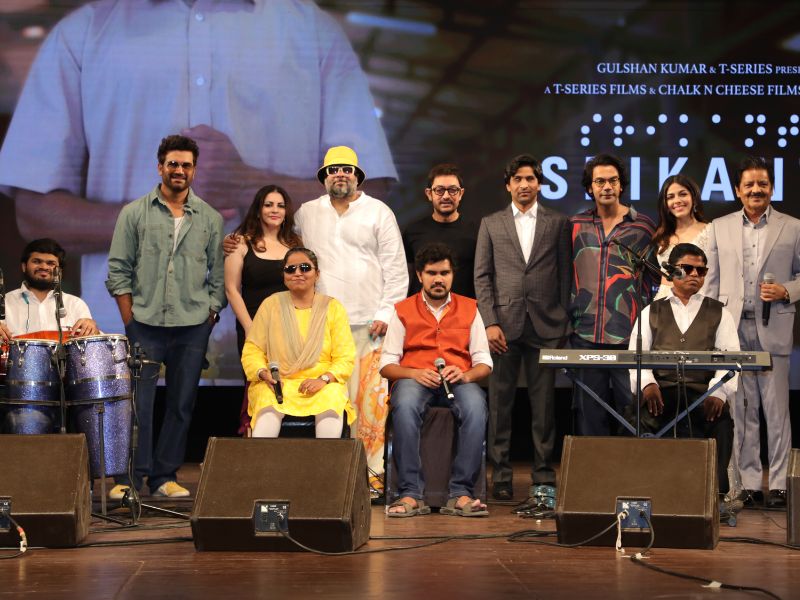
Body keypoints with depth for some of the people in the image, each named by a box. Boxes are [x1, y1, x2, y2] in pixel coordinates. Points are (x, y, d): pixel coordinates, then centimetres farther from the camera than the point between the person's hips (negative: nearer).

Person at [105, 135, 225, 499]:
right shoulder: (134, 214, 4)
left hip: (193, 327, 2)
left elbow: (218, 274, 9)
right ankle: (130, 478, 0)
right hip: (145, 323, -2)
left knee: (182, 404, 5)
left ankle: (164, 477, 13)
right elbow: (118, 270, 2)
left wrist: (211, 315, 0)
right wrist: (129, 320, -4)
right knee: (137, 403, -5)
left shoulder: (210, 219, 9)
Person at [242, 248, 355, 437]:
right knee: (268, 409, -35)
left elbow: (345, 358, 3)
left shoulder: (332, 307, 9)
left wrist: (324, 379, -15)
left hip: (324, 384, 0)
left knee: (330, 410, -35)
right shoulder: (271, 304, 11)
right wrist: (263, 373, -11)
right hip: (277, 382, 0)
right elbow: (252, 350, 10)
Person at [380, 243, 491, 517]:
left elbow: (484, 362, 11)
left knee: (476, 407, -36)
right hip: (414, 380, -1)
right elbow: (387, 364, 7)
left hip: (458, 381, 1)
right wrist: (414, 373, -13)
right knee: (405, 405, -38)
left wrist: (466, 374, -12)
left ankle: (461, 493, -33)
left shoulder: (469, 309, 16)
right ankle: (410, 494, -35)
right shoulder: (403, 311, 13)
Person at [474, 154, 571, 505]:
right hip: (504, 323, 1)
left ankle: (543, 474, 6)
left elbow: (565, 275, 8)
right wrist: (490, 322, -4)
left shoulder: (558, 223, 10)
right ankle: (501, 475, 6)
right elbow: (482, 276, 6)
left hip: (545, 325, 0)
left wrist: (564, 321, 1)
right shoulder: (491, 224, 11)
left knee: (544, 402, 0)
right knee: (500, 402, 1)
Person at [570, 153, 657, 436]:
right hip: (585, 335, 2)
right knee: (589, 411, 6)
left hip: (628, 336, -2)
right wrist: (567, 321, 12)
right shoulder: (576, 225, 11)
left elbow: (656, 278, 9)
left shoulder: (643, 226, 5)